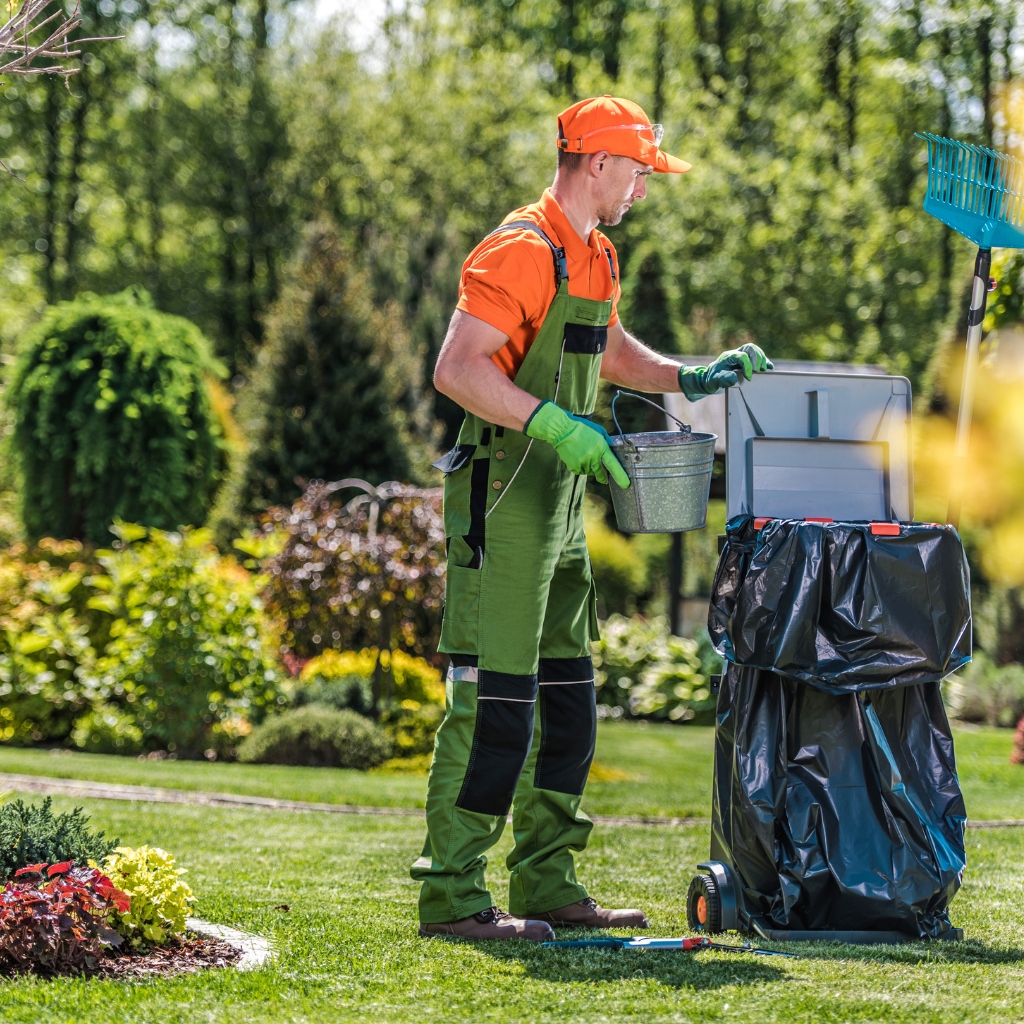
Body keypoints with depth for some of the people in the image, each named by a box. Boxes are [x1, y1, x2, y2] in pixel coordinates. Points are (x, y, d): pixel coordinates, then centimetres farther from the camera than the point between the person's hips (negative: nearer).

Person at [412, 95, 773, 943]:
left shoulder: (595, 256, 16)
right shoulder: (522, 251, -15)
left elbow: (608, 351, 33)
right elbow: (456, 369, -23)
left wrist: (687, 377, 19)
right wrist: (553, 422, -28)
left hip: (558, 506, 10)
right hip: (502, 498, -10)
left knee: (567, 703, 12)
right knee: (494, 701, -9)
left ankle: (549, 888, 20)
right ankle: (452, 896, -4)